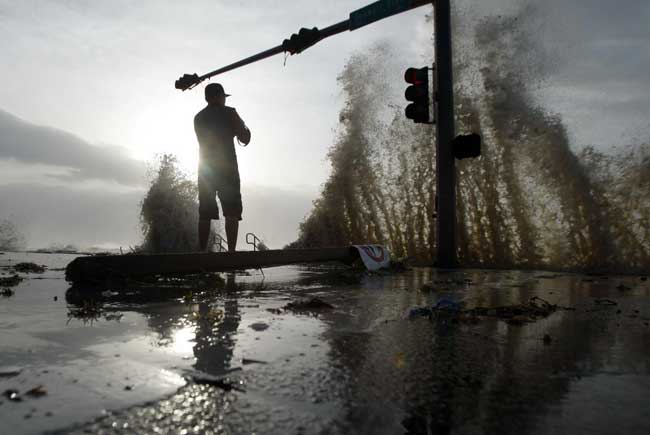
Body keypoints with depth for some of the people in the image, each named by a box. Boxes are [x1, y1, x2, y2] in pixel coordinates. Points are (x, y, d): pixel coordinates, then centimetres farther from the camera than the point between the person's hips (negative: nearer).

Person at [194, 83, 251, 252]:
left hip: (205, 168, 5)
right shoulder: (229, 113, -1)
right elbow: (245, 139, -1)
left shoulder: (198, 117, 14)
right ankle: (231, 250, -10)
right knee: (232, 212, -3)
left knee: (205, 213, 4)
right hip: (227, 168, -4)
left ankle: (202, 251, 1)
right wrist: (243, 127, 20)